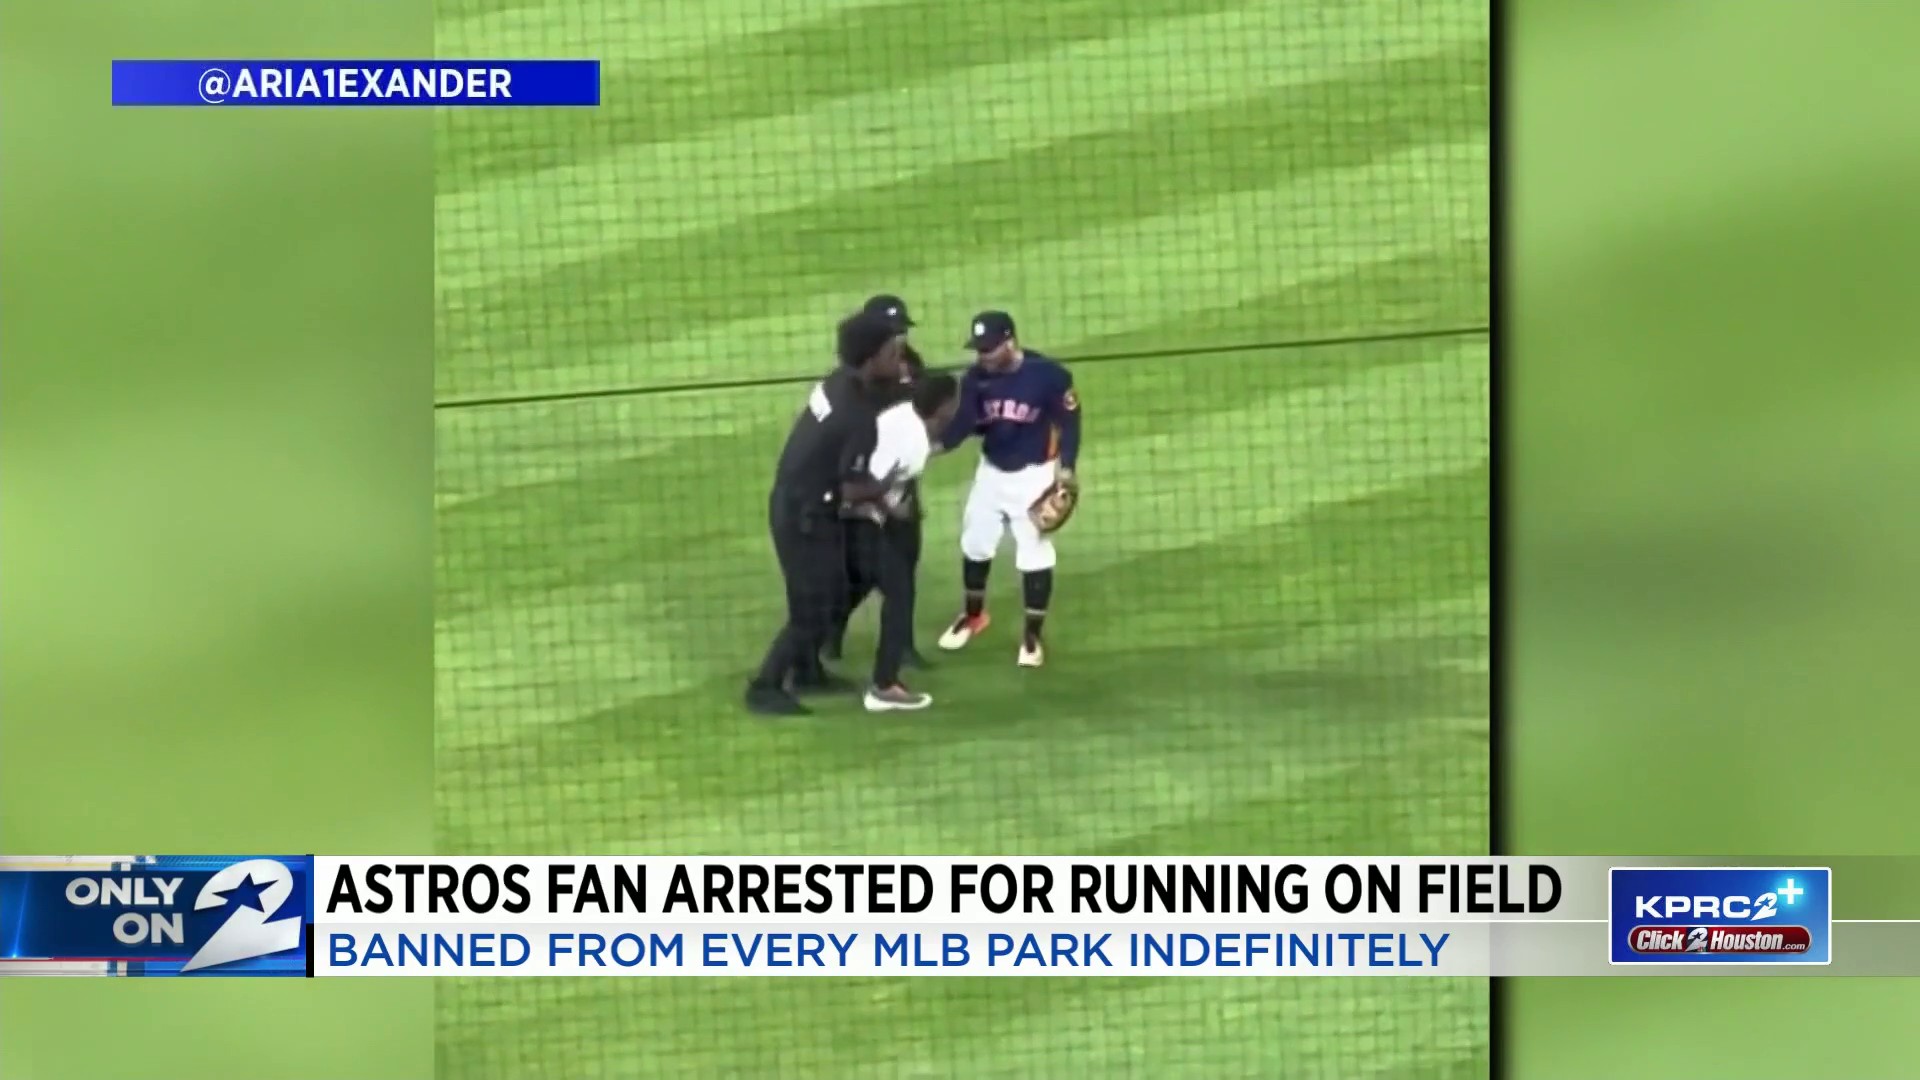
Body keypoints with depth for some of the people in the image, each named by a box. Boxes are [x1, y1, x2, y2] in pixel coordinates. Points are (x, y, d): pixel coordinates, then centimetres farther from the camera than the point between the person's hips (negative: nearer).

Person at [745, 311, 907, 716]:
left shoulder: (839, 381, -5)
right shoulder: (860, 419, -29)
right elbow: (852, 490, -24)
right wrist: (886, 486, -7)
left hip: (801, 504, 9)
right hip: (804, 517, -9)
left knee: (832, 595, 23)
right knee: (811, 610, 1)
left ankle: (807, 671, 39)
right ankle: (764, 687, 12)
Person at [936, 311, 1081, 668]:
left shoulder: (1049, 375, -21)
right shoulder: (975, 378, -10)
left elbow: (1069, 421, -12)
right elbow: (963, 422, -11)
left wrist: (1065, 469, -18)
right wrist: (936, 444, -29)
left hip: (1034, 474, -4)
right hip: (992, 471, 4)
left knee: (1035, 554, -2)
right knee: (974, 544, 15)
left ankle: (1033, 635, 11)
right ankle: (974, 614, 38)